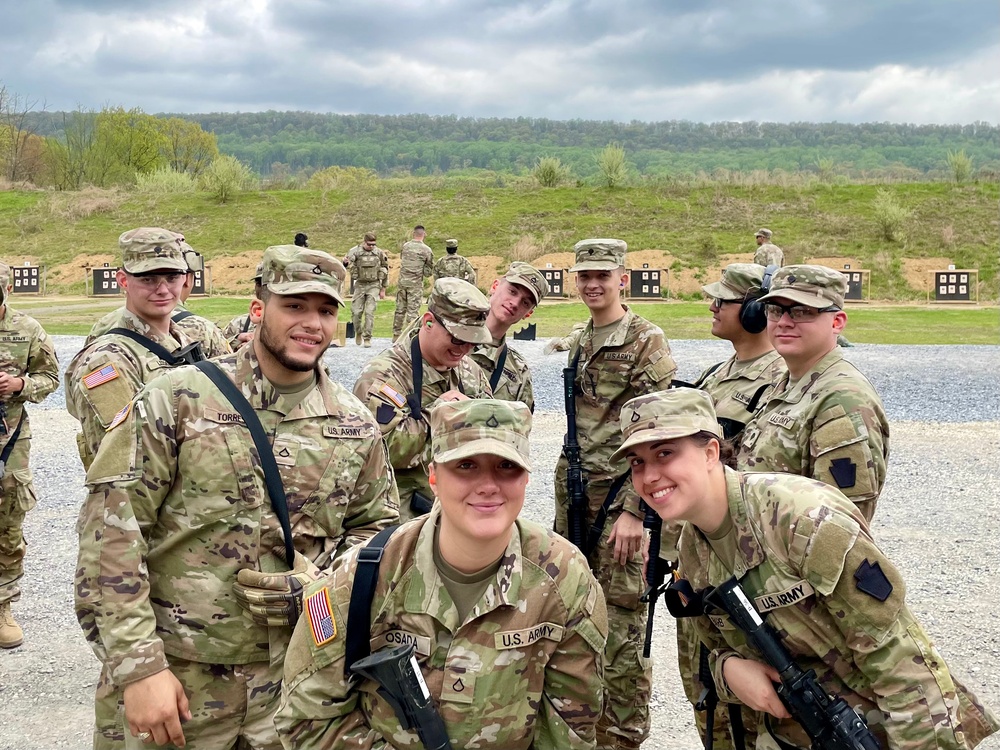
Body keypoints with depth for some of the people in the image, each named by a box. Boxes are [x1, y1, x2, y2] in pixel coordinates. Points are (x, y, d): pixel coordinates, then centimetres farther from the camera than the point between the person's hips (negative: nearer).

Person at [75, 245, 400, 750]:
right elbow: (110, 526, -11)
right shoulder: (178, 399, -9)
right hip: (173, 678, -3)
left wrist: (324, 582, -7)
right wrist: (138, 665, -15)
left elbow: (376, 524, 14)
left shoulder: (355, 426, 3)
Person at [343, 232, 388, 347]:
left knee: (369, 312, -9)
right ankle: (358, 332, 25)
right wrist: (345, 263, -42)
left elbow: (385, 271, 7)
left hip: (374, 286, 0)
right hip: (360, 285, 0)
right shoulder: (355, 251, -5)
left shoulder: (379, 253, -1)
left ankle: (367, 338, -1)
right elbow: (348, 264, -17)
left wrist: (383, 289, 7)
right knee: (356, 312, -1)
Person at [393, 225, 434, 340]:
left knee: (400, 309, 13)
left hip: (402, 282, 4)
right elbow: (428, 271, -4)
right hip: (416, 283, -4)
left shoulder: (405, 246, 4)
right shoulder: (427, 250, -7)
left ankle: (396, 335, 20)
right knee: (412, 311, -1)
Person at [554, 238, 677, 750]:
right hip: (573, 496, 8)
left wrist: (634, 511, -19)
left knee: (621, 626, -2)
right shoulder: (579, 343, 14)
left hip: (619, 499, -7)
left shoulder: (645, 341, -10)